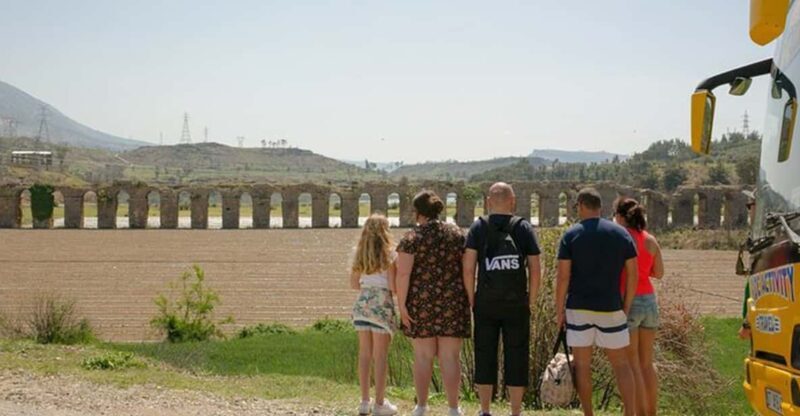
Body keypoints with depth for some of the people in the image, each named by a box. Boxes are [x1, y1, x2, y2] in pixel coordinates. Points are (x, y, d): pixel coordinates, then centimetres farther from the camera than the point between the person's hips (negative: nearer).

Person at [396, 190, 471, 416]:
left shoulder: (412, 238, -5)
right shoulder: (457, 234, 4)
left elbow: (403, 274, -11)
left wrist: (401, 304, -7)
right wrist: (468, 299, 11)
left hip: (421, 303, -1)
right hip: (452, 302, 2)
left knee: (423, 356, 7)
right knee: (450, 357, 4)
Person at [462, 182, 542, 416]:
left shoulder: (479, 228, 0)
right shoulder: (524, 228, 1)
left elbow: (468, 268, -6)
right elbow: (535, 270, -2)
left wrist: (471, 299, 2)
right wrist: (531, 301, 6)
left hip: (486, 303, 0)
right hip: (517, 304, 0)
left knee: (485, 356, 8)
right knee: (516, 357, 6)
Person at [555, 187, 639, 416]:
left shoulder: (571, 235, -2)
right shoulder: (621, 233, 4)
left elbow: (563, 277, -7)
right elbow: (633, 274, 2)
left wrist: (559, 311, 0)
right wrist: (626, 307, 10)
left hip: (578, 308, -1)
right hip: (611, 308, 1)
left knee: (582, 365, 7)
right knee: (621, 365, 7)